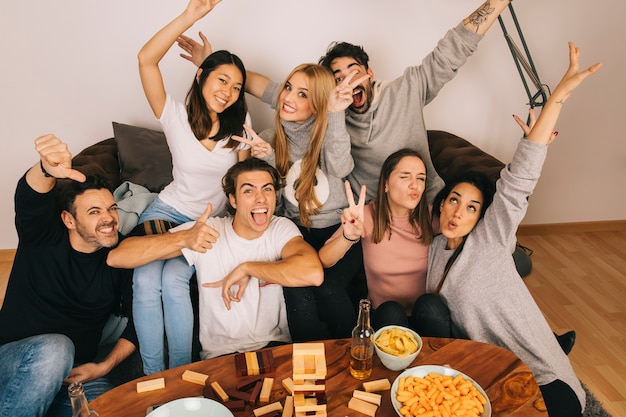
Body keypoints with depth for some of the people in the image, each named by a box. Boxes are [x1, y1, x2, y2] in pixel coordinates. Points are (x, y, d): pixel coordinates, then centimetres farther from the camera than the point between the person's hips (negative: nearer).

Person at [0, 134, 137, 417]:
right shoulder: (42, 237, -4)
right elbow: (30, 197, -27)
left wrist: (104, 366, -10)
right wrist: (47, 170, -50)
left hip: (75, 373, 2)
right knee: (55, 348, -36)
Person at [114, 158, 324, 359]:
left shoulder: (282, 229, -7)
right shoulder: (208, 231, -8)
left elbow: (313, 273, -30)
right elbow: (122, 255, -16)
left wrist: (246, 268, -22)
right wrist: (183, 238, -31)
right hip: (220, 354, -1)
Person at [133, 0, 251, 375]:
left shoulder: (239, 124, 1)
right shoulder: (176, 116, -8)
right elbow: (147, 59, -22)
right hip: (169, 212, 0)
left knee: (173, 279, -26)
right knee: (146, 280, -26)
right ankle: (152, 379, -9)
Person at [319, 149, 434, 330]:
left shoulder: (429, 216, -5)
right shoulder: (368, 215, -9)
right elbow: (323, 261, -17)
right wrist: (349, 237, -37)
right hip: (384, 315, -1)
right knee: (391, 310, -31)